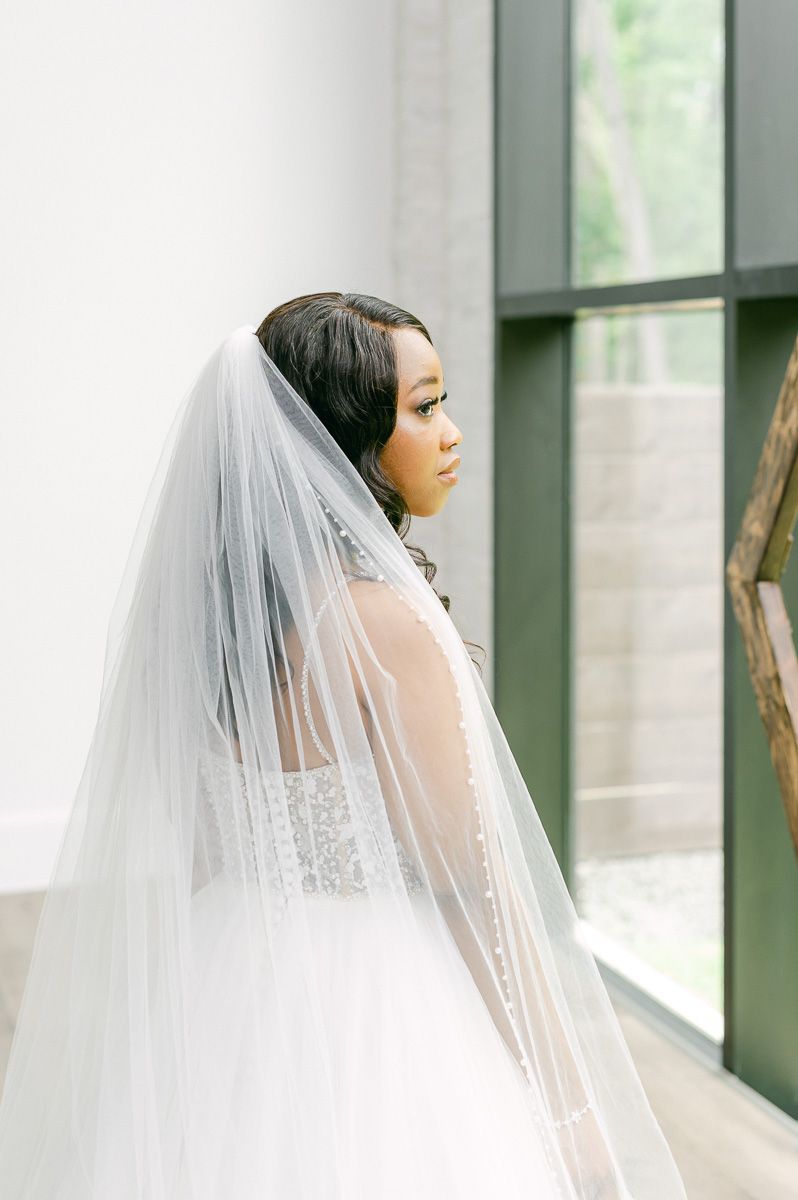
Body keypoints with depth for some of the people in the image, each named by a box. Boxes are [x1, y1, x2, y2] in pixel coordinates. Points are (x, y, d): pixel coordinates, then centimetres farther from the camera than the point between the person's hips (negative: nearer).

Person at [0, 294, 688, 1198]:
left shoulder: (199, 601, 1)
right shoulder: (387, 620, -21)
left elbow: (195, 850, 10)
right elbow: (472, 885, -19)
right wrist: (572, 1108, -11)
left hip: (217, 984, 7)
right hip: (372, 1013, -7)